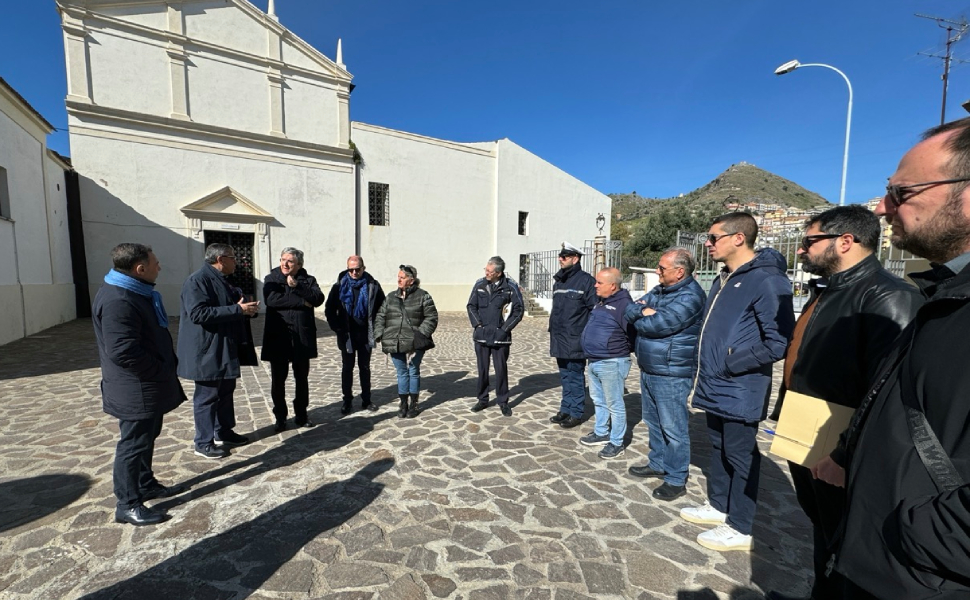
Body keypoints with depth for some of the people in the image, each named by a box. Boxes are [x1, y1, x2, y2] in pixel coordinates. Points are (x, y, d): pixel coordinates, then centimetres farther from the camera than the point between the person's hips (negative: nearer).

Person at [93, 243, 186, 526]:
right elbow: (123, 351, -29)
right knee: (134, 444, 3)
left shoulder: (134, 292, 10)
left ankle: (146, 484, 37)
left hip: (148, 387, 10)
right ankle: (127, 504, 18)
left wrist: (167, 366, 13)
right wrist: (161, 371, -17)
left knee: (147, 438, 21)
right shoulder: (117, 300, -25)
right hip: (136, 391, -10)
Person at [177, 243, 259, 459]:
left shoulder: (222, 281, 12)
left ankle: (224, 433, 31)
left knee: (226, 391, 17)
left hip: (225, 349, 9)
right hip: (207, 352, -9)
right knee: (207, 396, 1)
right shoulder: (197, 280, -16)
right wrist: (237, 309, -26)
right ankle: (204, 443, 15)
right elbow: (198, 313, -27)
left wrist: (245, 307, 3)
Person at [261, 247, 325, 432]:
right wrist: (301, 302, -15)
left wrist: (297, 286, -18)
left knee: (302, 379, 12)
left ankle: (301, 415, 27)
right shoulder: (271, 278, 3)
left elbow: (318, 298, -11)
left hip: (302, 337, 1)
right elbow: (271, 299, -16)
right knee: (278, 380, 7)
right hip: (278, 337, -1)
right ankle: (280, 417, 23)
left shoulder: (308, 280, 6)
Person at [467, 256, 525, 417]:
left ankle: (503, 401, 21)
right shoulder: (479, 285, 0)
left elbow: (519, 309, -3)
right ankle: (482, 399, 26)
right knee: (482, 369, 10)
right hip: (481, 335, 2)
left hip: (500, 337, -2)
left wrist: (505, 328, -7)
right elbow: (471, 306, 8)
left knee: (501, 369, 5)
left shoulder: (510, 287, -7)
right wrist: (478, 324, -4)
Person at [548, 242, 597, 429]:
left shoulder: (586, 280, -9)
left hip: (575, 341, -7)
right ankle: (565, 409, 29)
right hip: (560, 340, 7)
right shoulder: (558, 281, 14)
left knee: (575, 377, 4)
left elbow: (594, 310, -11)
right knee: (565, 377, 17)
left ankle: (576, 413, 17)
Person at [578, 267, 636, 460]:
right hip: (594, 361, 9)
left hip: (611, 363, -9)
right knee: (598, 400, 20)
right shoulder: (601, 302, 11)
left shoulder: (623, 303, -17)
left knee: (614, 405, 4)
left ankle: (616, 443, 18)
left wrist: (622, 350, -7)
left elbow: (633, 332, -18)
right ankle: (601, 433, 36)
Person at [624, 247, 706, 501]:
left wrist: (640, 318, -7)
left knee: (673, 428, 3)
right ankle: (658, 464, 36)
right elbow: (630, 311, 6)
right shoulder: (659, 291, 11)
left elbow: (659, 324, -26)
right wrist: (644, 311, -15)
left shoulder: (690, 296, -18)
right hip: (648, 369, 9)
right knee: (653, 422, 20)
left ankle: (676, 480, 17)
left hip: (671, 374, -9)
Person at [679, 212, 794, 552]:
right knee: (718, 449, 21)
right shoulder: (725, 279, 11)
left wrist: (732, 362, -18)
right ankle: (717, 506, 39)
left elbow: (780, 341, -22)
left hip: (739, 392, -9)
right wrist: (706, 371, 13)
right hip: (715, 388, 9)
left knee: (740, 456, 7)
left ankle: (739, 529, 25)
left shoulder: (766, 281, -17)